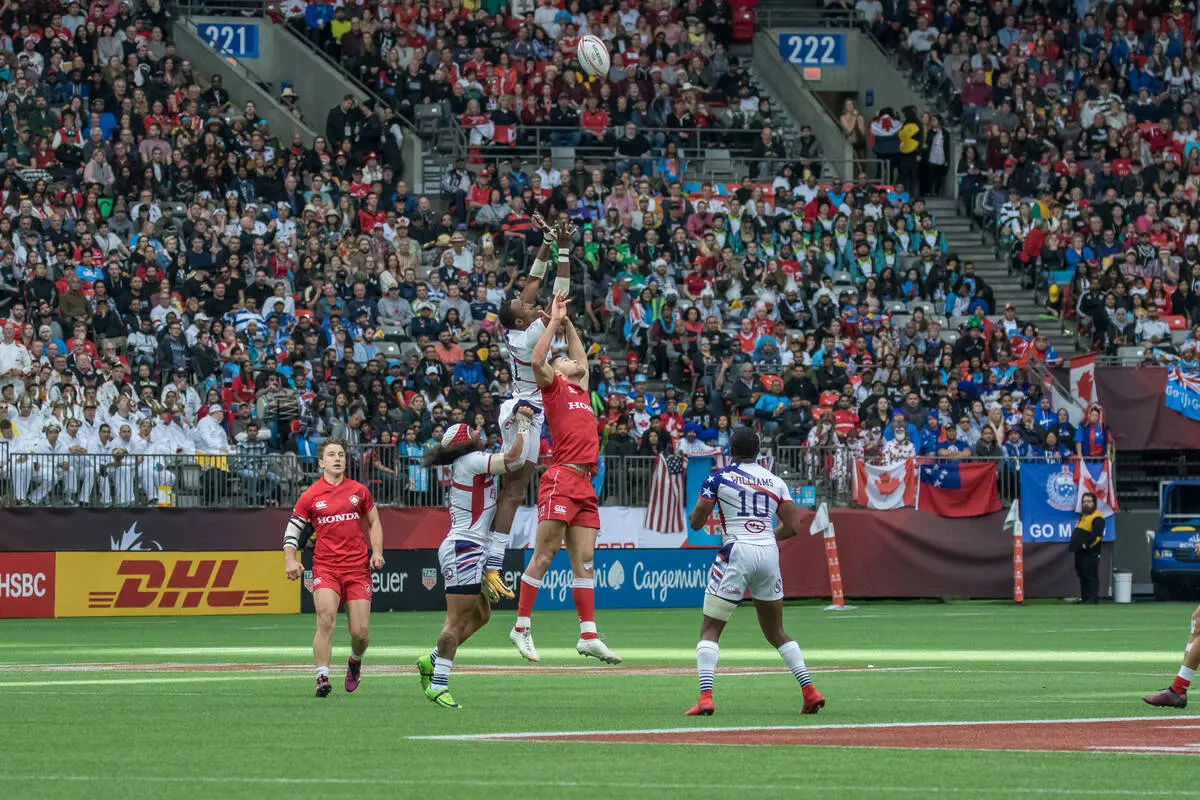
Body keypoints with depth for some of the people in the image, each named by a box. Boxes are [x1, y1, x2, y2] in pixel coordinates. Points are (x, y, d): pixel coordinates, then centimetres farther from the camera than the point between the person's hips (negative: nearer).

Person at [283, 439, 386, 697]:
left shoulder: (359, 491, 8)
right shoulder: (310, 496, 3)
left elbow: (374, 523, 19)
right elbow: (292, 531, 7)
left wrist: (377, 552, 4)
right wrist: (290, 560, -8)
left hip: (358, 568, 1)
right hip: (325, 567, -1)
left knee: (360, 632, -2)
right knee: (326, 619, -23)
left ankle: (355, 662, 32)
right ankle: (322, 676, -21)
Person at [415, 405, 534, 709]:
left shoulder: (468, 462, 16)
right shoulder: (472, 461, -12)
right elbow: (515, 458, -23)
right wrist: (523, 422, -11)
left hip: (471, 551, 10)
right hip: (464, 548, -10)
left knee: (480, 615, 16)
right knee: (457, 619, -10)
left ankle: (431, 662, 21)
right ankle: (438, 685, -12)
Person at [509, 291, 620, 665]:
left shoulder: (580, 389, 24)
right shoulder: (554, 387, 5)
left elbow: (581, 356, 41)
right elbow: (537, 360, -13)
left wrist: (567, 323, 32)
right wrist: (554, 321, -4)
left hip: (584, 485, 7)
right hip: (561, 479, -7)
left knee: (584, 560, 3)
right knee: (543, 555, -6)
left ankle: (588, 636, 1)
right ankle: (521, 627, -1)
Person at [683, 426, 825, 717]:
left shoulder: (719, 478, 1)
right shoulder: (775, 482, 12)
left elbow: (695, 522, 2)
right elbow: (792, 527, 7)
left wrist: (707, 493, 19)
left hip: (737, 552, -4)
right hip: (769, 555, 4)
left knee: (710, 629, -1)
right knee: (776, 631, 18)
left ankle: (705, 697, -19)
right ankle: (810, 691, 8)